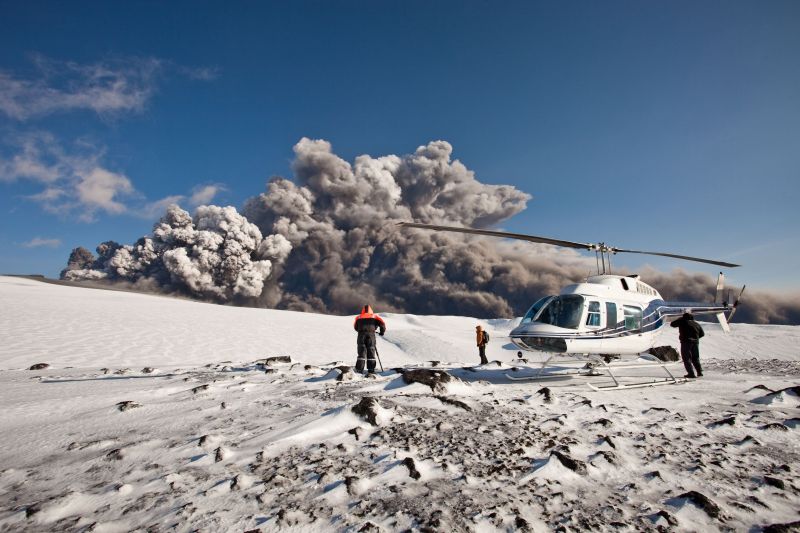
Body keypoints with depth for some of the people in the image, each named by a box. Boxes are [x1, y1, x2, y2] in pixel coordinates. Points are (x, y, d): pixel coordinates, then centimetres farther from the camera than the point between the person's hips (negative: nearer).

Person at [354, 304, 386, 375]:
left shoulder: (358, 317, 18)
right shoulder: (374, 316, 15)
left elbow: (355, 327, 21)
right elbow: (382, 323, 5)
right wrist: (382, 331, 20)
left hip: (361, 335, 1)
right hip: (371, 335, -1)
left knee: (361, 352, 2)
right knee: (371, 352, 6)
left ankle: (359, 369, -6)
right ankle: (371, 369, 2)